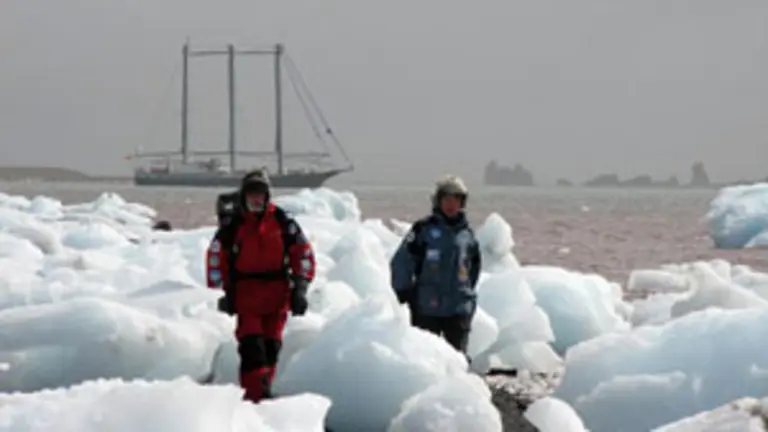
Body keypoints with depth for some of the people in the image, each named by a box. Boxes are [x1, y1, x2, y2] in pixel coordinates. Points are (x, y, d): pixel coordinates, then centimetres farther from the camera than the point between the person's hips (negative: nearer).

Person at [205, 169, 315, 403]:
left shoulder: (282, 221, 1)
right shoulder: (233, 224, -1)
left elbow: (303, 252, 5)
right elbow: (216, 256, 2)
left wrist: (300, 288, -2)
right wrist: (221, 291, -3)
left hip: (277, 293, 2)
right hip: (245, 293, -2)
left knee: (271, 346, 7)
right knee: (251, 346, -12)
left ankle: (263, 388, 20)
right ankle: (256, 393, -15)